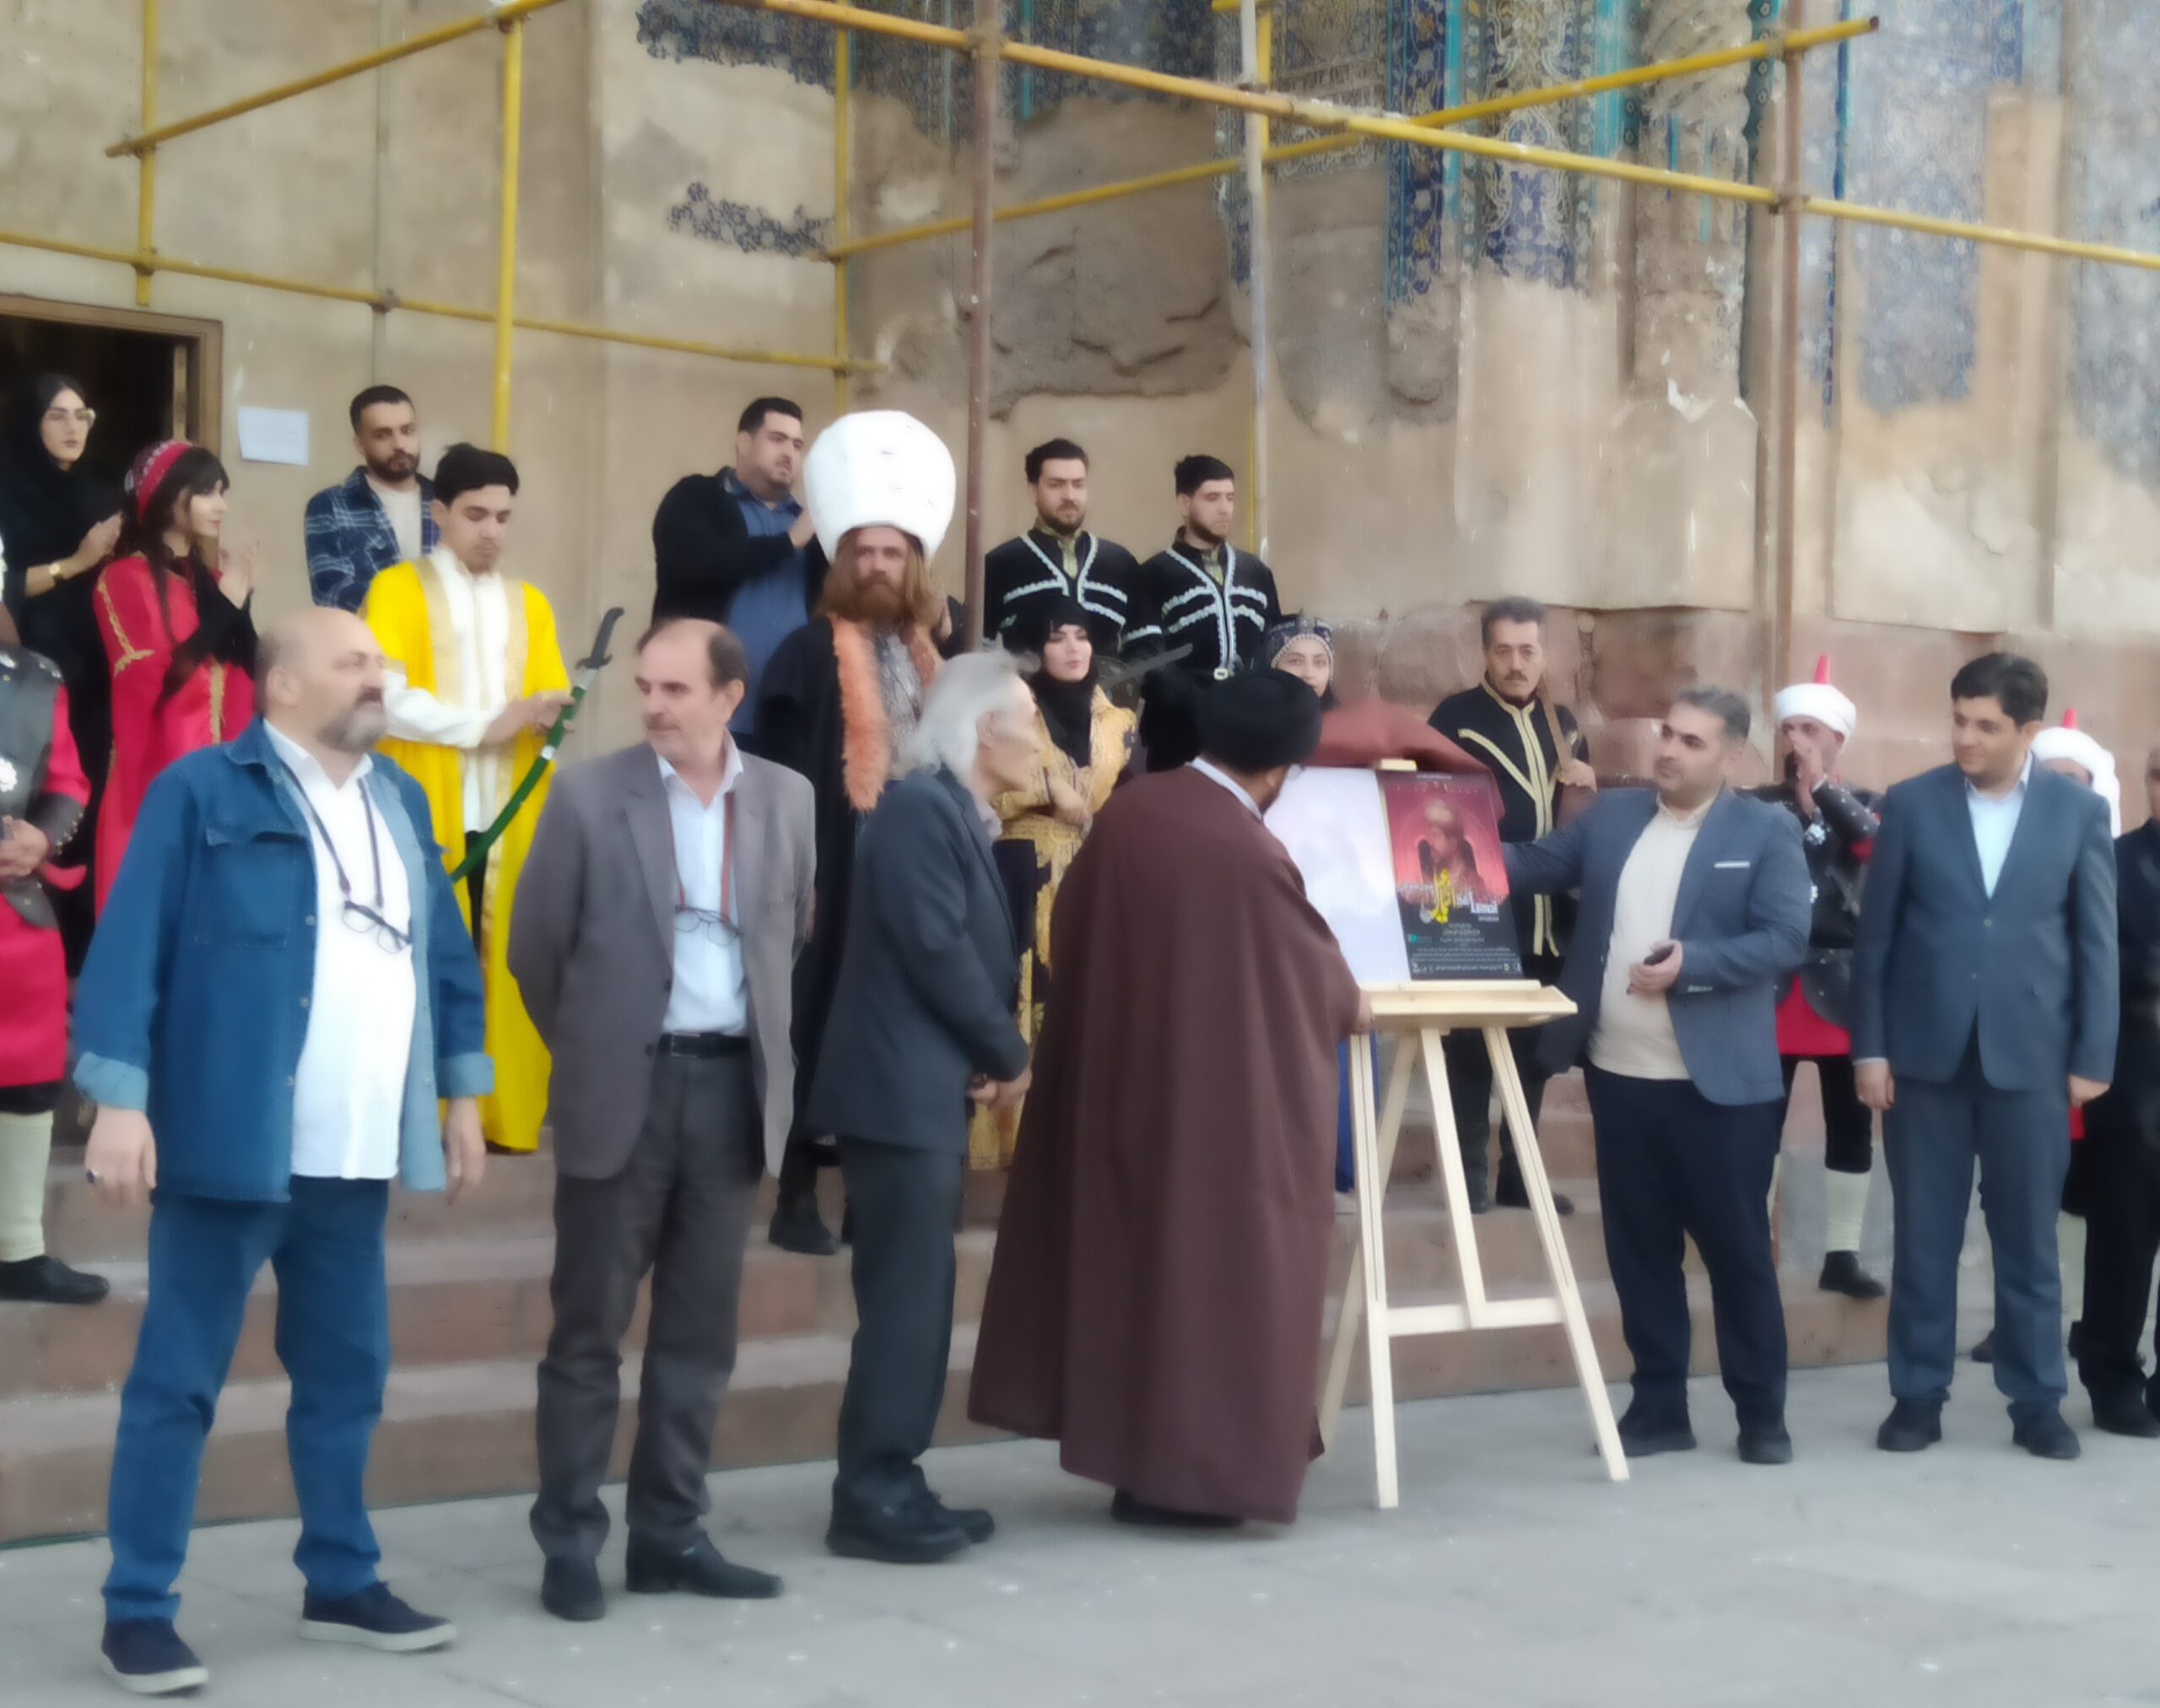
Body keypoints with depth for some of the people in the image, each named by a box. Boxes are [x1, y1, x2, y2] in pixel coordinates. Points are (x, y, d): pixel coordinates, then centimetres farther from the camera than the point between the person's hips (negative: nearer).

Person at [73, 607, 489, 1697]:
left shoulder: (400, 800, 15)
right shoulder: (204, 790, -5)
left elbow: (447, 956, 20)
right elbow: (131, 945, -10)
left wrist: (461, 1092, 18)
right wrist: (120, 1101, -17)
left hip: (358, 1155, 6)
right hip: (232, 1143, -6)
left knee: (347, 1372, 14)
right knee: (177, 1380, 0)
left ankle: (341, 1583, 27)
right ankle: (137, 1609, 8)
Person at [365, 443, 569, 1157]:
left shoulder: (529, 603, 16)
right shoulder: (398, 588, 3)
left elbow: (552, 696, 7)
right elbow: (386, 695, -10)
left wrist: (548, 713, -17)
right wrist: (481, 726, -16)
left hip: (509, 817, 4)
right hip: (424, 811, -3)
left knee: (502, 964, 1)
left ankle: (503, 1114, 6)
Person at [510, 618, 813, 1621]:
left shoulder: (786, 799, 4)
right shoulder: (588, 796, -6)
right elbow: (535, 948, 1)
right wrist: (586, 1049, 8)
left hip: (734, 1086, 3)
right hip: (625, 1089, -3)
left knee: (699, 1332, 9)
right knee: (589, 1329, 3)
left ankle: (669, 1534, 19)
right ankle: (569, 1543, 11)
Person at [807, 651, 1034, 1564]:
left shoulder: (955, 814, 16)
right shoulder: (918, 807, -14)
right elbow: (937, 949, -20)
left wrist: (987, 1059, -1)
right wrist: (1009, 1055, -7)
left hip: (928, 1089, 10)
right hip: (901, 1090, -10)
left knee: (918, 1295, 12)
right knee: (903, 1299, -6)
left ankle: (890, 1484, 18)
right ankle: (870, 1498, 0)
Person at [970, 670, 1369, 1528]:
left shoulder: (1124, 811, -2)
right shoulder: (1253, 855, -19)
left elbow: (1071, 940, 10)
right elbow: (1313, 973, -3)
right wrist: (1349, 1008, 18)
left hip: (1111, 1082, 7)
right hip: (1212, 1100, -7)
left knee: (1124, 1257, 15)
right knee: (1205, 1267, 4)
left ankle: (1126, 1452, 22)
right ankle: (1187, 1472, 10)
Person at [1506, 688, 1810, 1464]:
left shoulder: (1766, 831, -3)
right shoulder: (1609, 816, 10)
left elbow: (1785, 939, -10)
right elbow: (1532, 864, 8)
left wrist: (1692, 964, -21)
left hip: (1719, 1081, -4)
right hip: (1621, 1075, 4)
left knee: (1737, 1248, 3)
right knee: (1639, 1249, 10)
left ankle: (1761, 1414, 14)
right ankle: (1659, 1407, 20)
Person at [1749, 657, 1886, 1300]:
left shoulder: (1865, 805, 7)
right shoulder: (1757, 805, 6)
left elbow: (1880, 845, -15)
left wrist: (1820, 786, -16)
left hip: (1842, 986, 1)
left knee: (1851, 1123, 4)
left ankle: (1841, 1255, 12)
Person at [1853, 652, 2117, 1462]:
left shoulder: (2079, 811, 1)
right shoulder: (1910, 804, 1)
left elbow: (2096, 941, 3)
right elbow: (1875, 934, 2)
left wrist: (2093, 1056, -1)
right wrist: (1869, 1047, -2)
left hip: (2030, 1056, 0)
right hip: (1925, 1051, 0)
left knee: (2028, 1238, 7)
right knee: (1923, 1236, 6)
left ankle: (2037, 1402, 17)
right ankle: (1919, 1395, 15)